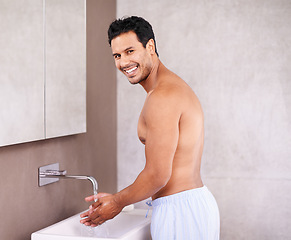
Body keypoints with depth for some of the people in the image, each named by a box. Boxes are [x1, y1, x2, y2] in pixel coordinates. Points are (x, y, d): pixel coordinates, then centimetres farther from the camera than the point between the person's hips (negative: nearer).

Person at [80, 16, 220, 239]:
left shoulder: (162, 97, -18)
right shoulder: (176, 87, 14)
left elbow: (157, 175, -20)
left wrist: (118, 202, -4)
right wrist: (117, 199, 15)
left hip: (180, 211, -10)